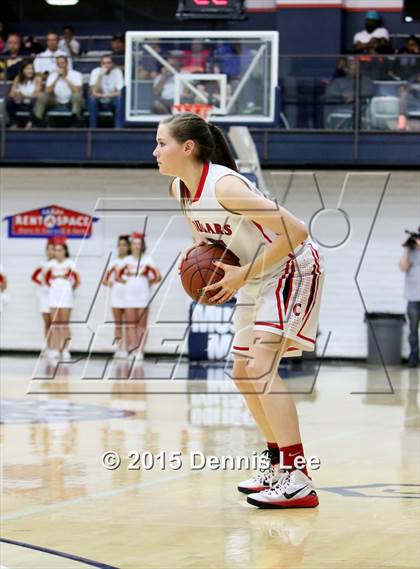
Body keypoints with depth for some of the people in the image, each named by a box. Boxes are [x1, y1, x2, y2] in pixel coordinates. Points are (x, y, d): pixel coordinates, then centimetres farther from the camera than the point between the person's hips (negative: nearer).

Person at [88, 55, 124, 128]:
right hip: (100, 100, 0)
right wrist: (100, 76, -31)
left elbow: (119, 93, -14)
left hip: (113, 100, 0)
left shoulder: (117, 72, -11)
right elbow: (94, 92, -22)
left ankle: (119, 128, -26)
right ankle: (92, 128, -25)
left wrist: (106, 95, -28)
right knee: (92, 98, -32)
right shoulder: (95, 72, -12)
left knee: (120, 99, -32)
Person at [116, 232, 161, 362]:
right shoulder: (127, 260, 9)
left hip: (143, 296, -3)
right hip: (129, 296, 3)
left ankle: (140, 350, 0)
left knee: (141, 325, -1)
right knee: (130, 324, -4)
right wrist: (127, 282, 5)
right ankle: (133, 349, -7)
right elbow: (118, 275, 14)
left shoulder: (147, 260, 1)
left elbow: (157, 277, -3)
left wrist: (148, 282, 1)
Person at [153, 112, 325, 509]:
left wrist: (244, 275, -26)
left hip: (293, 268, -10)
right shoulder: (179, 189, -2)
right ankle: (279, 466, 26)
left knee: (261, 366, -23)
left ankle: (298, 481, -25)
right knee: (243, 373, 13)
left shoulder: (223, 185, -29)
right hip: (257, 278, 10)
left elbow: (295, 231, -32)